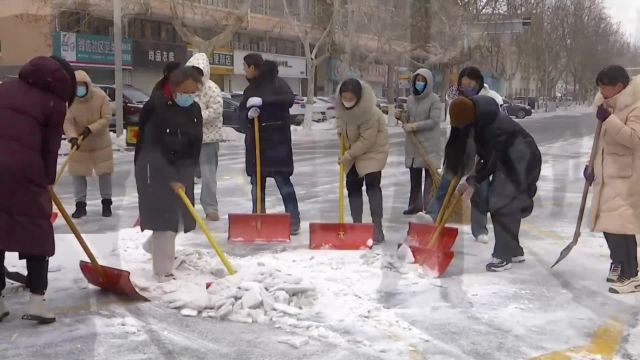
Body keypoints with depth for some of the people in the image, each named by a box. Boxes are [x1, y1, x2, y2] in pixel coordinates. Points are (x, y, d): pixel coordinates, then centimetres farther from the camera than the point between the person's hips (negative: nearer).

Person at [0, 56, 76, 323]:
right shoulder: (55, 102, 4)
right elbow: (50, 147, 4)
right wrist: (48, 180, 15)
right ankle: (36, 300, 7)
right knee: (37, 232, 9)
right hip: (23, 170, -5)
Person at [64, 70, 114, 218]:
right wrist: (72, 137, -38)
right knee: (78, 173, 2)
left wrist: (90, 129, -30)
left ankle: (106, 203, 19)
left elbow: (106, 118, -18)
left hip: (100, 141, -1)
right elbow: (68, 121, -20)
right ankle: (80, 205, 12)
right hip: (79, 143, 1)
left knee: (105, 172, 6)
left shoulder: (101, 96, -19)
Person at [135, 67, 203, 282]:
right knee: (164, 218, -12)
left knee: (180, 216, 10)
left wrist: (184, 176, -11)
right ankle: (163, 272, -5)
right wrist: (170, 178, -23)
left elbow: (195, 146, 0)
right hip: (154, 168, -6)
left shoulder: (194, 109, 0)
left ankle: (153, 245, 40)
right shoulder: (155, 106, -18)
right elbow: (153, 147, -20)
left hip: (180, 168, 6)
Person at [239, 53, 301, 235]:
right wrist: (248, 112, -11)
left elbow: (289, 99, -22)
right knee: (256, 182, 10)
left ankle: (294, 221, 0)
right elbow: (241, 109, 13)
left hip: (277, 141, -7)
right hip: (255, 141, 7)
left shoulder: (277, 82, -7)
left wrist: (262, 101, -27)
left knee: (283, 181, -6)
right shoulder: (250, 88, 13)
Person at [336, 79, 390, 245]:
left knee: (372, 186, -15)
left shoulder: (370, 112, -35)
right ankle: (357, 224, 18)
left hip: (373, 149, -7)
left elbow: (367, 140, -29)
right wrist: (340, 129, -7)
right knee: (352, 186, 8)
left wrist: (349, 154, -23)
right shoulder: (342, 104, -16)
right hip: (353, 150, 7)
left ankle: (377, 228, -13)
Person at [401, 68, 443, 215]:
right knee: (414, 177, 12)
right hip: (412, 144, 6)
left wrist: (414, 126, -20)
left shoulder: (434, 100, -7)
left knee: (430, 176, -5)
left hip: (429, 144, -6)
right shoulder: (410, 99, 12)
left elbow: (434, 121, -16)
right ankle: (415, 205, 22)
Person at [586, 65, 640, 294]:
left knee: (620, 223, -12)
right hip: (607, 173, 9)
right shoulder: (608, 104, 12)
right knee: (607, 221, 13)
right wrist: (592, 164, 13)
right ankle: (619, 263, 30)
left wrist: (608, 119, -30)